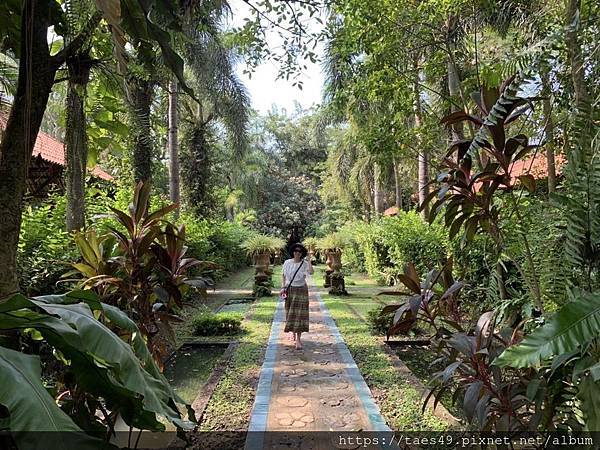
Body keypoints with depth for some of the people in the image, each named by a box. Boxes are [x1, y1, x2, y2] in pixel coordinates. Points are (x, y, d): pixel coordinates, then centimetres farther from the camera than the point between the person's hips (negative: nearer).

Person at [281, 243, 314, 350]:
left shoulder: (305, 264, -9)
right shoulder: (287, 263, 1)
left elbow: (311, 272, -28)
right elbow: (283, 275, 10)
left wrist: (309, 261, -20)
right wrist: (283, 287, 0)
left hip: (301, 290, -3)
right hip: (290, 290, 3)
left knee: (299, 314, -8)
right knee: (291, 314, 11)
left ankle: (298, 339, -5)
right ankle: (293, 334, 33)